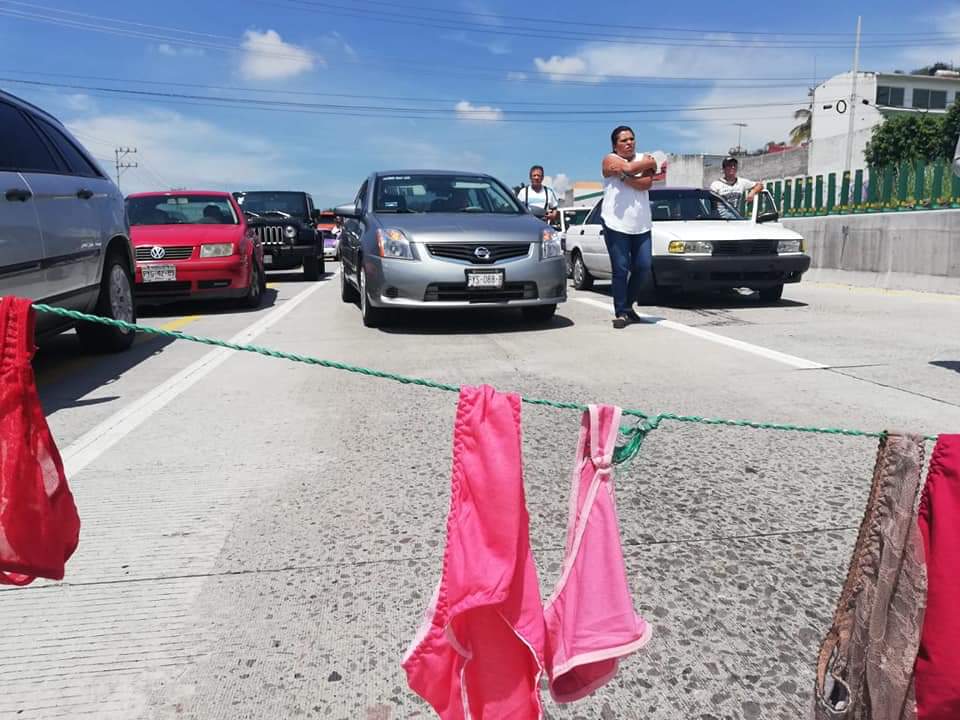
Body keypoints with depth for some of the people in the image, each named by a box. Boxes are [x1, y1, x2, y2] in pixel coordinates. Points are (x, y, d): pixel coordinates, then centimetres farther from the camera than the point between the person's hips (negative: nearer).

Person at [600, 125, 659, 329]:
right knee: (620, 270, -3)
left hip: (641, 225, 4)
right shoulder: (610, 160, 2)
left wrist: (623, 176, -15)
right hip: (616, 224, -4)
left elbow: (646, 183, -7)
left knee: (644, 268, 3)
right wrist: (649, 163, -4)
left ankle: (628, 304, 22)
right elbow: (629, 168, -19)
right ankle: (621, 312, 5)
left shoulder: (644, 159, 12)